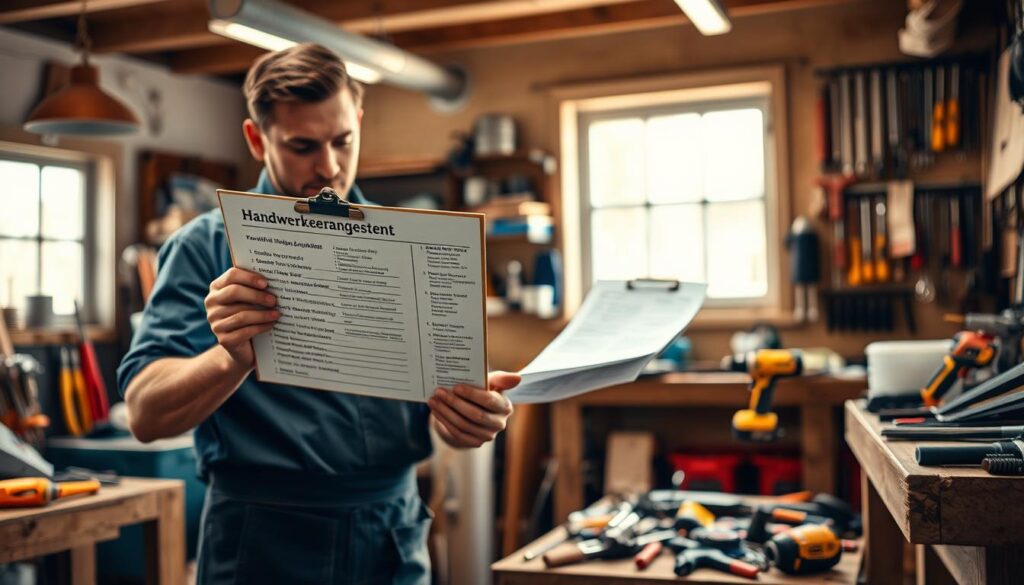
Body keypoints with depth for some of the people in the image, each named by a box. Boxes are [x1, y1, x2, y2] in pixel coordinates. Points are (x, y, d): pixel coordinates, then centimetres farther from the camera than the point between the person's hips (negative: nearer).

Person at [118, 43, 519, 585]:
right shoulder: (206, 246, -3)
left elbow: (438, 389, 4)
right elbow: (145, 413, -10)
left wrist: (470, 413, -19)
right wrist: (234, 358, -29)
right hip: (266, 541, -3)